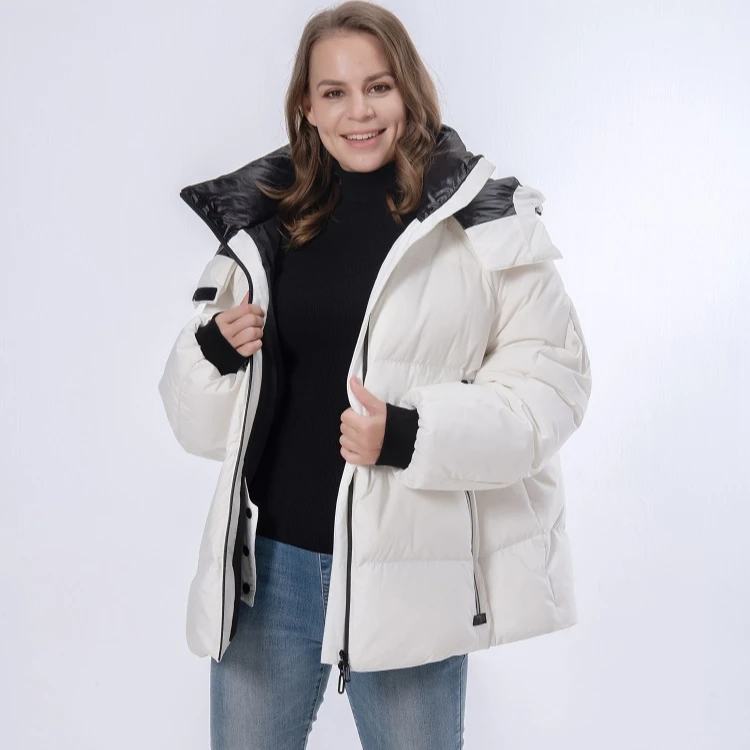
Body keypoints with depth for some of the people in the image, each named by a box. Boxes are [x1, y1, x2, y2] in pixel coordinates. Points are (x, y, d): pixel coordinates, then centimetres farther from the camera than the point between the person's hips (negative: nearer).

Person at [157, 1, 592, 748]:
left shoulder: (487, 221, -6)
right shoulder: (264, 224, 5)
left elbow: (550, 381, -9)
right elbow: (203, 423, 10)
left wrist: (412, 435, -22)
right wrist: (215, 350, -12)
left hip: (403, 570, -3)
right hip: (266, 561, 4)